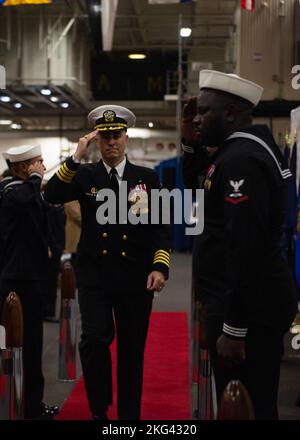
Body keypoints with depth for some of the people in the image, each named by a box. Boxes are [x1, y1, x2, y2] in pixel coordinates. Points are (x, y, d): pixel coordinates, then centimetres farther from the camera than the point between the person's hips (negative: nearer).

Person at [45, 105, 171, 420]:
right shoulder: (84, 174, 6)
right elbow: (52, 195, -12)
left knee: (132, 349, 8)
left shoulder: (147, 178, 6)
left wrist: (160, 267, -10)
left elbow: (160, 227, 2)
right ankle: (99, 410, 1)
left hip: (136, 277, 1)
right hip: (94, 275, -1)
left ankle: (129, 414, 23)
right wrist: (76, 157, -18)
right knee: (95, 339, -17)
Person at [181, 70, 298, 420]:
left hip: (247, 309, -10)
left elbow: (246, 248, -25)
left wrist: (233, 328, -24)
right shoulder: (239, 150, 12)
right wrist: (192, 144, 11)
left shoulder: (242, 159, -19)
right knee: (253, 405, 18)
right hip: (250, 301, 10)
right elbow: (199, 191, 27)